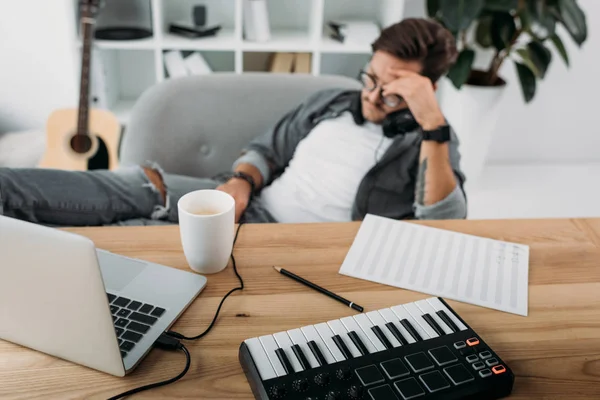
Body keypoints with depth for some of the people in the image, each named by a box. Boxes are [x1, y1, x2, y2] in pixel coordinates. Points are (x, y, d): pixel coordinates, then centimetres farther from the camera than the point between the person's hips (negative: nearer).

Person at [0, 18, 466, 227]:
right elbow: (268, 148, 17)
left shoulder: (428, 144, -1)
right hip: (248, 205, 5)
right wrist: (240, 181, -6)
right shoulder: (331, 102, 13)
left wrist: (434, 124, -26)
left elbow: (446, 224, -18)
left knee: (138, 234, -25)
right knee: (131, 188, -17)